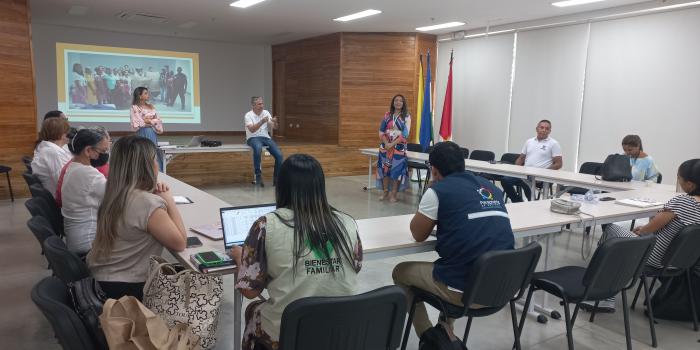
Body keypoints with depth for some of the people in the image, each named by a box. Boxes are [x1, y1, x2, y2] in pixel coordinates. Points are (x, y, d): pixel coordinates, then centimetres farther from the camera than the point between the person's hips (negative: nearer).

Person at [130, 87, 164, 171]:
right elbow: (138, 124, -10)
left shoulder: (151, 106, 14)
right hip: (143, 134, -5)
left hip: (153, 134, 5)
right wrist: (153, 121, -3)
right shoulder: (135, 108, -3)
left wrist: (149, 120, -7)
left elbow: (159, 120, 9)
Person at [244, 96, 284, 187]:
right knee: (258, 148, -40)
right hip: (253, 138, -4)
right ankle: (258, 176, -26)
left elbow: (274, 127, 2)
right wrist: (262, 122, -33)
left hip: (266, 137, 4)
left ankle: (276, 178, -2)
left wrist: (274, 122, -21)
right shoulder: (248, 115, -6)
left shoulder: (266, 113, 8)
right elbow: (252, 129, -21)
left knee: (279, 155, -18)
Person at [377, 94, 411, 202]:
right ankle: (385, 191, 16)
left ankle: (393, 194, 7)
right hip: (385, 146, 3)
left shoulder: (406, 117, -1)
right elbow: (381, 131, 4)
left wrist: (392, 144, -16)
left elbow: (405, 134, -9)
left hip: (399, 147, -2)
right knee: (385, 168, 3)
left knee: (397, 169, -3)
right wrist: (386, 143, -11)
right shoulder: (387, 115, 7)